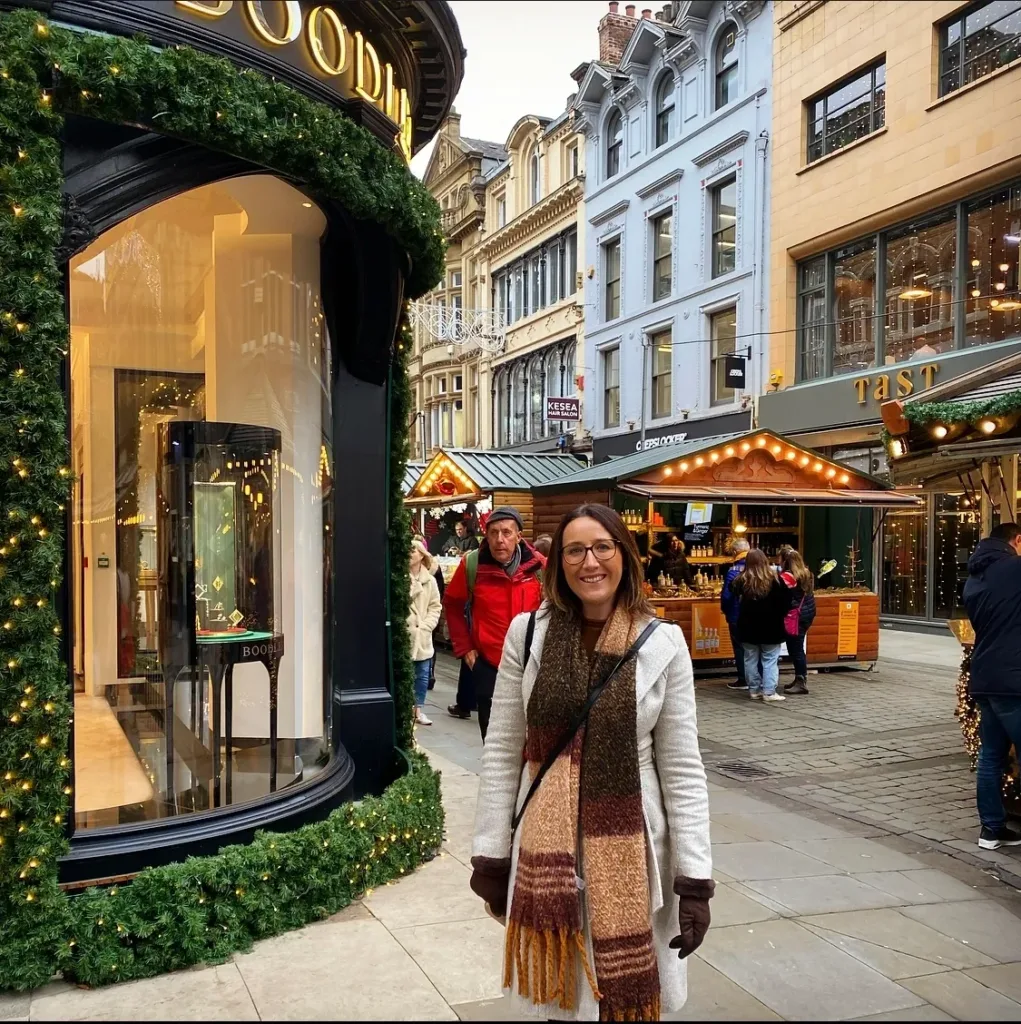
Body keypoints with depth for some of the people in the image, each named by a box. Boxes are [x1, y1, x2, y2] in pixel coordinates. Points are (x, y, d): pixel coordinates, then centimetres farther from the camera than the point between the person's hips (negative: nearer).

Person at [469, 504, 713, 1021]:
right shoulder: (527, 633, -4)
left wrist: (694, 880, -7)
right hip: (545, 846, 1)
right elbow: (501, 752, 0)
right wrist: (490, 854, 0)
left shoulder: (662, 644, -7)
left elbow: (682, 770, -5)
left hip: (629, 848, -1)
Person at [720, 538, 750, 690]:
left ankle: (743, 680, 7)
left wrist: (725, 610, 1)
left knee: (739, 647, 5)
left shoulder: (733, 571, -17)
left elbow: (726, 595, -17)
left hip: (737, 616, -5)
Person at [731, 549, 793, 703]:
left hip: (748, 626, 2)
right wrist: (780, 614, 2)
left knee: (751, 659, 10)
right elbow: (786, 599, -7)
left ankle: (754, 690, 12)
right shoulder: (774, 578, -7)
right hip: (771, 626, -2)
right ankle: (769, 692, -2)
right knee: (770, 660, 2)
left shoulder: (742, 580, -3)